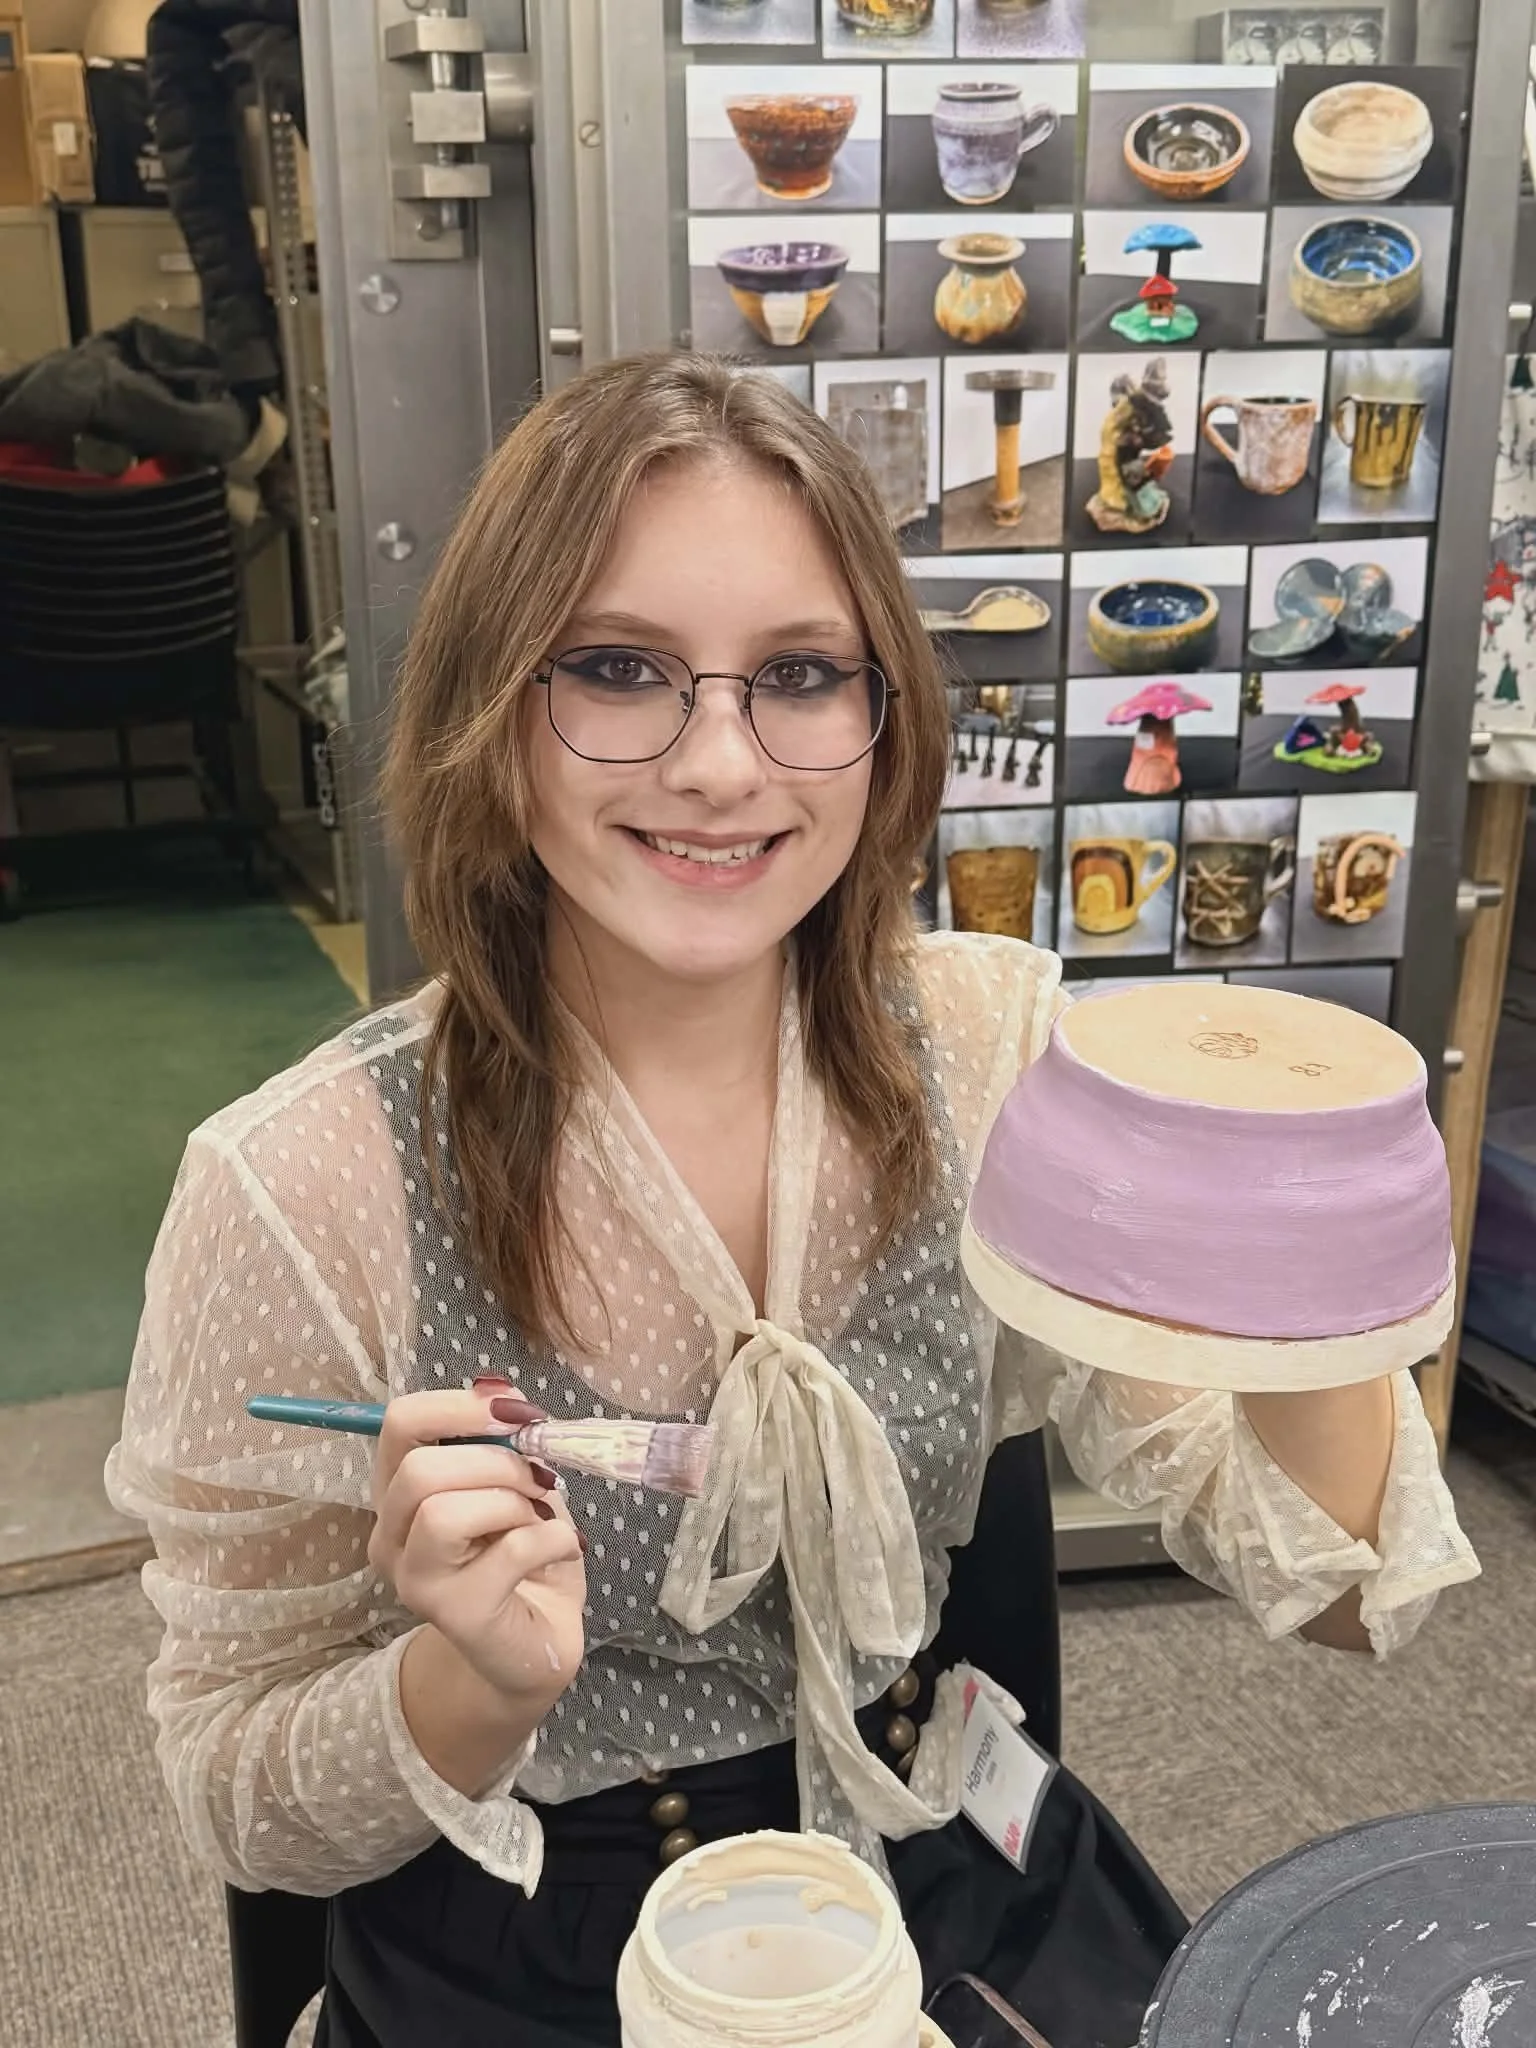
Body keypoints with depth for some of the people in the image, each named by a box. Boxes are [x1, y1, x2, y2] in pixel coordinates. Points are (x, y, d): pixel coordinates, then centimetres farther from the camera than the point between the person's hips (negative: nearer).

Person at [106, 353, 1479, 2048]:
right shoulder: (303, 1191, -21)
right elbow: (242, 1806, -8)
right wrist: (476, 1686, -28)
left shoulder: (994, 1044, -11)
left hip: (968, 1899, 2)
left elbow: (1318, 1578, -9)